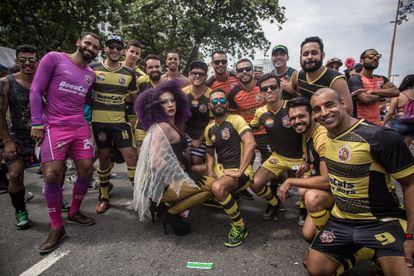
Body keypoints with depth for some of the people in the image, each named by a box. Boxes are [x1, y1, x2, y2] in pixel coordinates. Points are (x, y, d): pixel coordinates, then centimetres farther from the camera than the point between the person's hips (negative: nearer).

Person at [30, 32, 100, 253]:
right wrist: (37, 122, -10)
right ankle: (56, 228, 7)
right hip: (54, 127, -5)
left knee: (86, 171, 3)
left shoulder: (91, 74, 13)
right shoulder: (53, 58, -1)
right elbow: (36, 91, -4)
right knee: (52, 176, -10)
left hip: (80, 127, 5)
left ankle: (74, 212, 26)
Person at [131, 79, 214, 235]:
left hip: (168, 178, 9)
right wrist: (187, 175, -17)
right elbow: (158, 163, -23)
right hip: (161, 184, -9)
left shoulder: (175, 124, 13)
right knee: (210, 185, -16)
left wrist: (189, 172, 4)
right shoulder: (163, 127, -16)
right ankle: (170, 214, -2)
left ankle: (161, 205, 12)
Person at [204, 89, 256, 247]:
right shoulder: (209, 128, 10)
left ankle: (240, 227, -11)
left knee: (218, 188, -34)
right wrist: (210, 173, 1)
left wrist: (239, 172, -26)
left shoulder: (236, 120, -10)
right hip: (221, 169, 7)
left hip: (241, 171, -7)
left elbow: (250, 144, -23)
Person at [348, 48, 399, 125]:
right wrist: (384, 94, -3)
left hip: (377, 123, 7)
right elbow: (366, 99, -22)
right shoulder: (355, 79, -10)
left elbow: (396, 92, -3)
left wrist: (372, 91, -14)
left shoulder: (381, 79, 13)